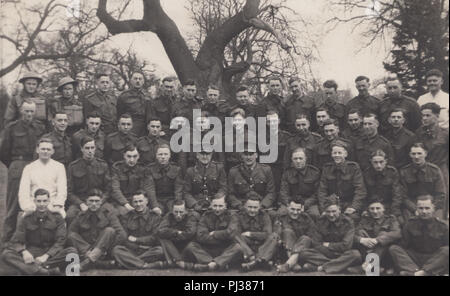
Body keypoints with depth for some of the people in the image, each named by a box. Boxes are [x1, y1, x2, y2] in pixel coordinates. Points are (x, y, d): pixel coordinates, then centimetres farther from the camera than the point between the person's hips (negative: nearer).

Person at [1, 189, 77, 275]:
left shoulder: (57, 218, 2)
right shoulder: (26, 219, 5)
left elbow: (60, 242, -5)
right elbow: (16, 242, -1)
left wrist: (46, 256, -22)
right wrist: (24, 251, -24)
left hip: (52, 254, -1)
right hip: (31, 254, 1)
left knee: (72, 251, -28)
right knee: (6, 253, -25)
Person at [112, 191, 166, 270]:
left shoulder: (155, 217, 8)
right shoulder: (126, 217, 11)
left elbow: (155, 238, -1)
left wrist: (136, 240, -6)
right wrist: (138, 247, -12)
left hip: (149, 251, -1)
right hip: (131, 251, 1)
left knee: (160, 251, -32)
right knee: (116, 250, -28)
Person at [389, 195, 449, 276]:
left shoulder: (442, 226, 1)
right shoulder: (411, 224, 4)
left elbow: (446, 252, 0)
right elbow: (404, 245, 4)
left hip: (435, 261, -1)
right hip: (415, 258, 1)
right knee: (393, 248, -20)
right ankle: (416, 271, -42)